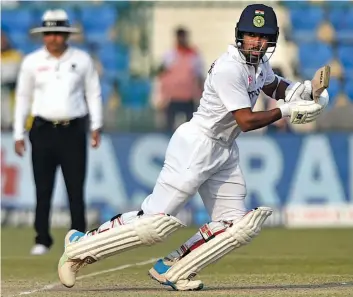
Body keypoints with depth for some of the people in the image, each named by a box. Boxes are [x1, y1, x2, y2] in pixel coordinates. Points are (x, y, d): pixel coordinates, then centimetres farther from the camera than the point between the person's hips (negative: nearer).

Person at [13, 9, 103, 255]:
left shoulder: (82, 60, 5)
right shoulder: (32, 62, 5)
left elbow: (93, 93, 9)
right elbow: (23, 97, 10)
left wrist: (96, 126, 1)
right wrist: (18, 134, 7)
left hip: (73, 131, 0)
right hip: (43, 131, 0)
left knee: (76, 189, -3)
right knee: (43, 189, -1)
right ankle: (42, 240, 6)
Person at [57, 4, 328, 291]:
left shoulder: (259, 62, 7)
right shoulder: (229, 68, -21)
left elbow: (273, 85, 29)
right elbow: (246, 121, -21)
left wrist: (302, 89, 10)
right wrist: (286, 111, -16)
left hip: (225, 152, 9)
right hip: (196, 146, -9)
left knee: (238, 227, 1)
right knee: (155, 222, -11)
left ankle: (170, 269, 9)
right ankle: (81, 244, 3)